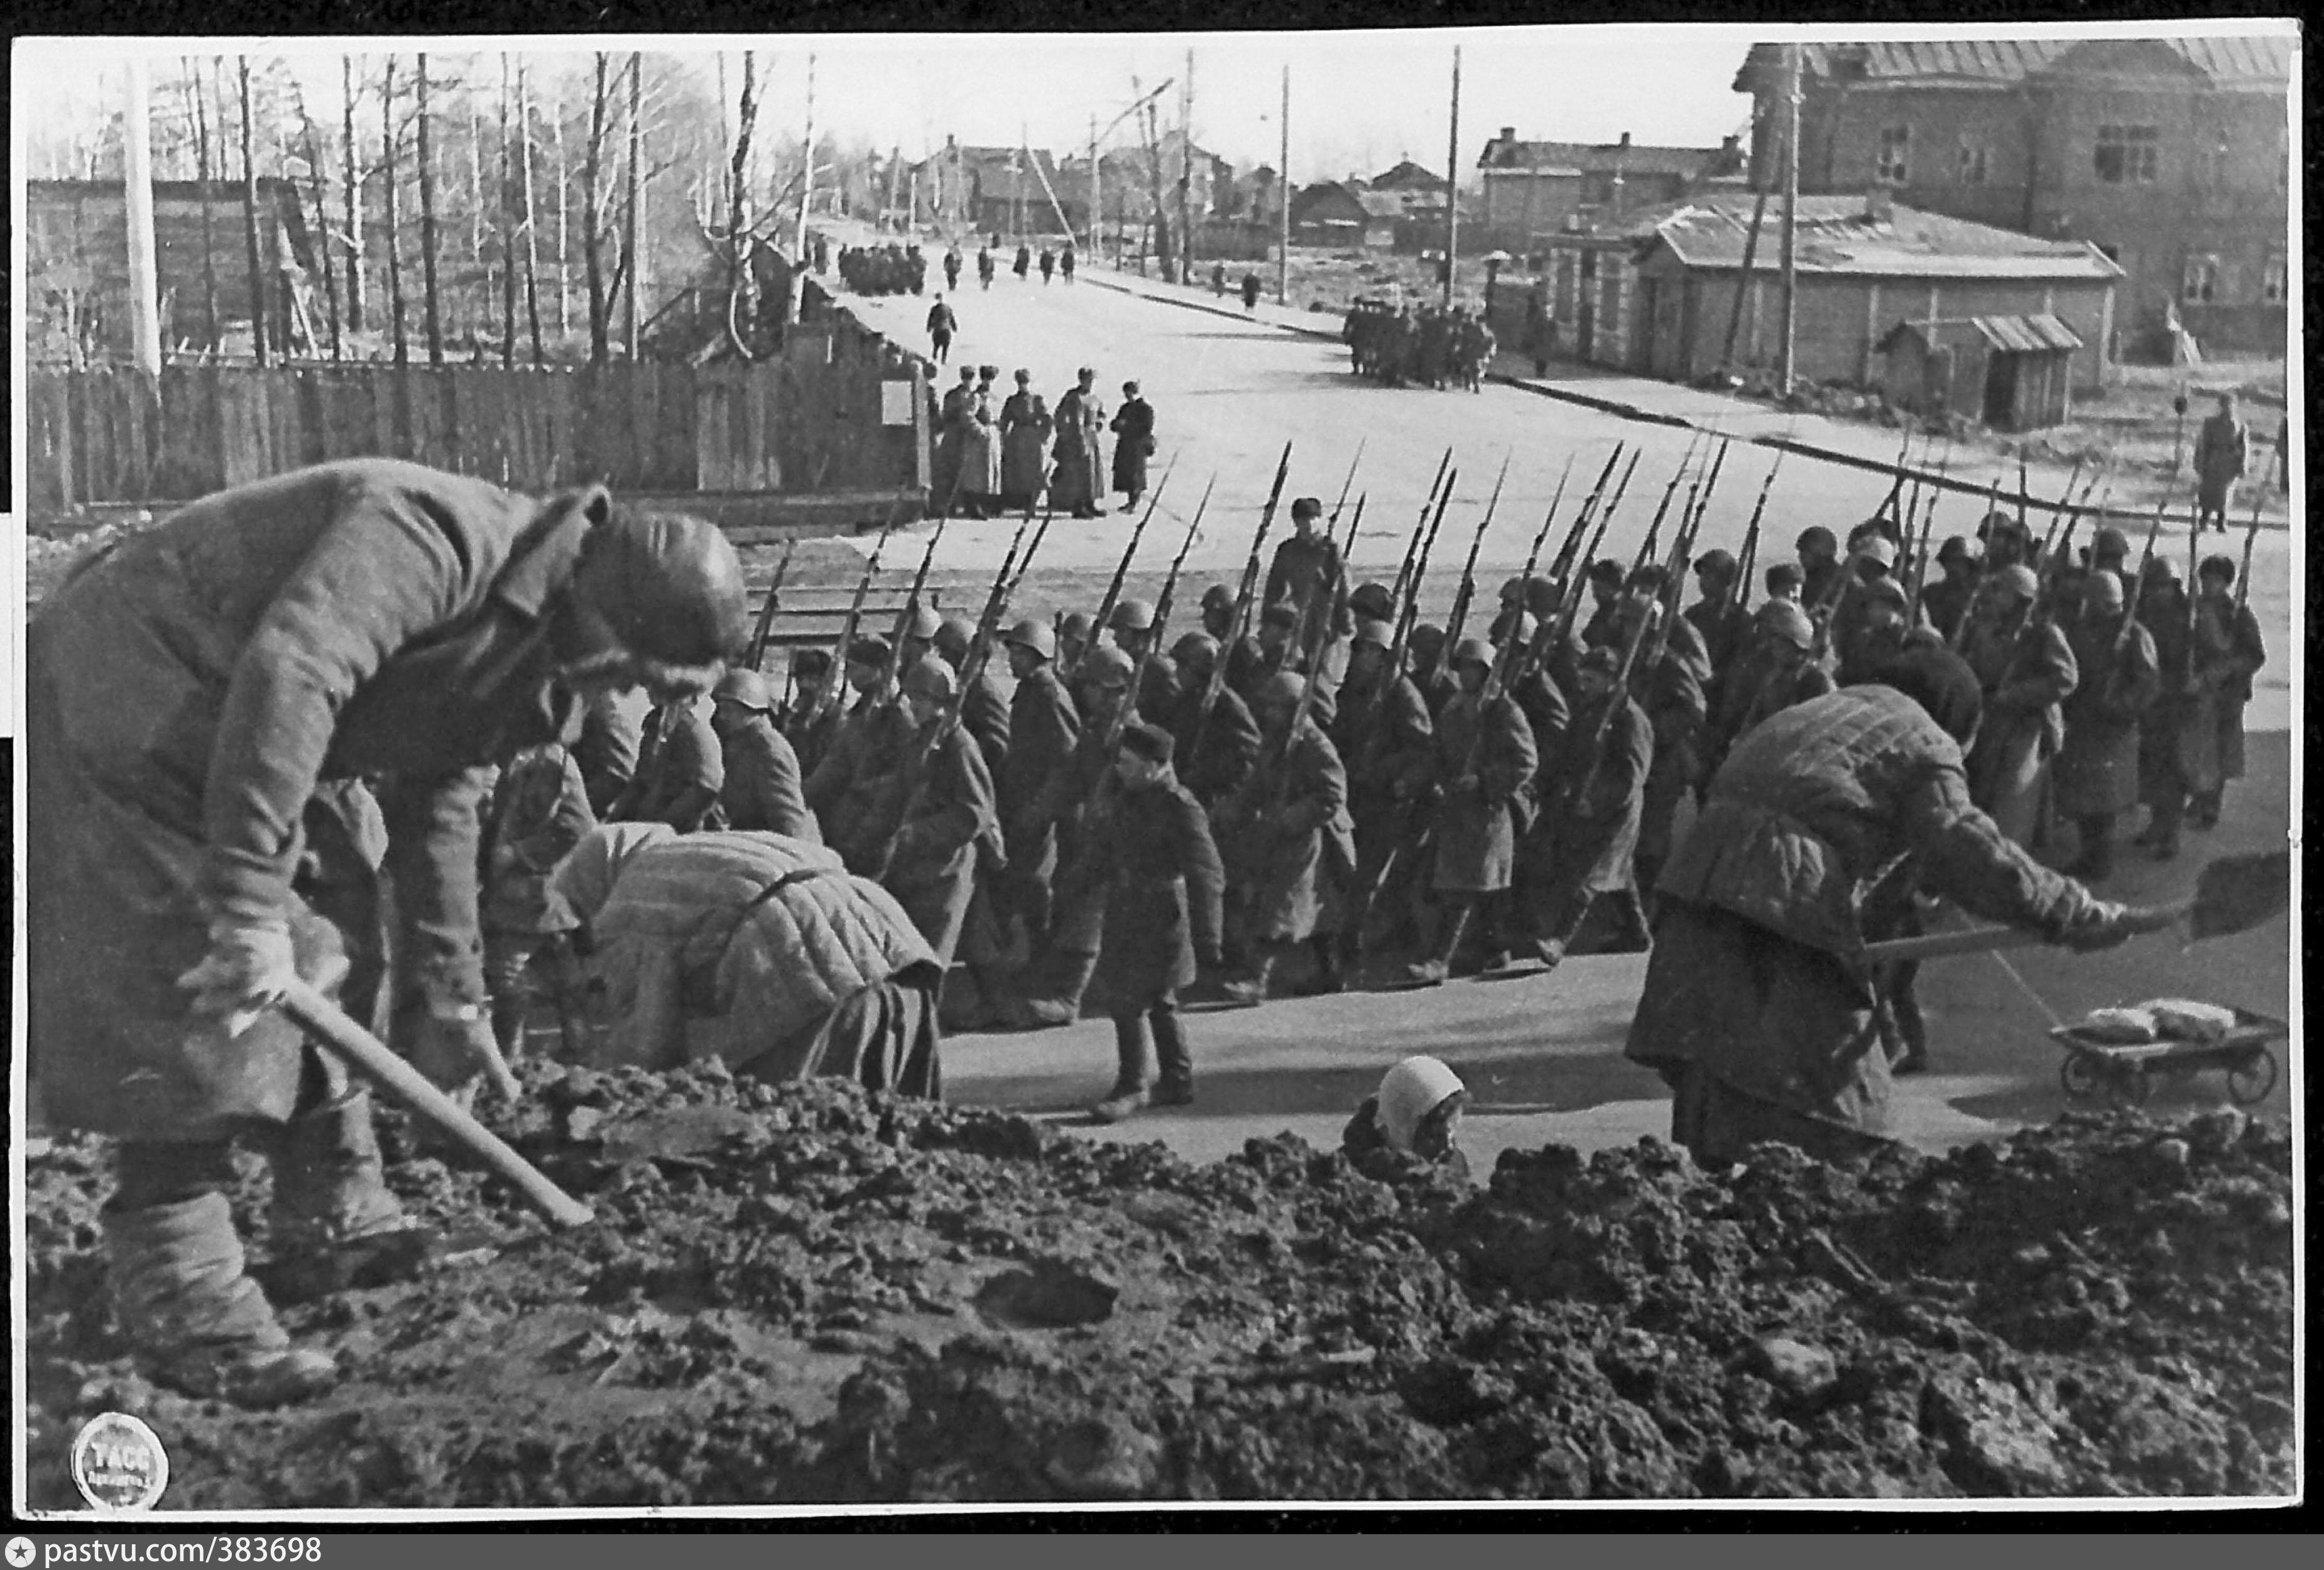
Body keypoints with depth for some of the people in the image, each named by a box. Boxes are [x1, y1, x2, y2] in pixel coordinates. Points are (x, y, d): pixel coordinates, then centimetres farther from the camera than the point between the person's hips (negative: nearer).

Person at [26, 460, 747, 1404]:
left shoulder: (531, 647, 4)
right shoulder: (444, 535, -28)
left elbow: (441, 805, 11)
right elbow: (288, 674, -39)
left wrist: (446, 997, 10)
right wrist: (249, 907, -39)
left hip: (234, 730, 10)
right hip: (124, 702, -10)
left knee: (328, 950, 12)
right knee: (193, 1001, -13)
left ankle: (336, 1221, 25)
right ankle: (181, 1310, -7)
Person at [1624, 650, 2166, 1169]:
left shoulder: (1835, 706, 31)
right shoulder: (1926, 745, 6)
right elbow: (1967, 850, -8)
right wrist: (2081, 916, -6)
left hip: (1707, 868, 8)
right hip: (1787, 891, -8)